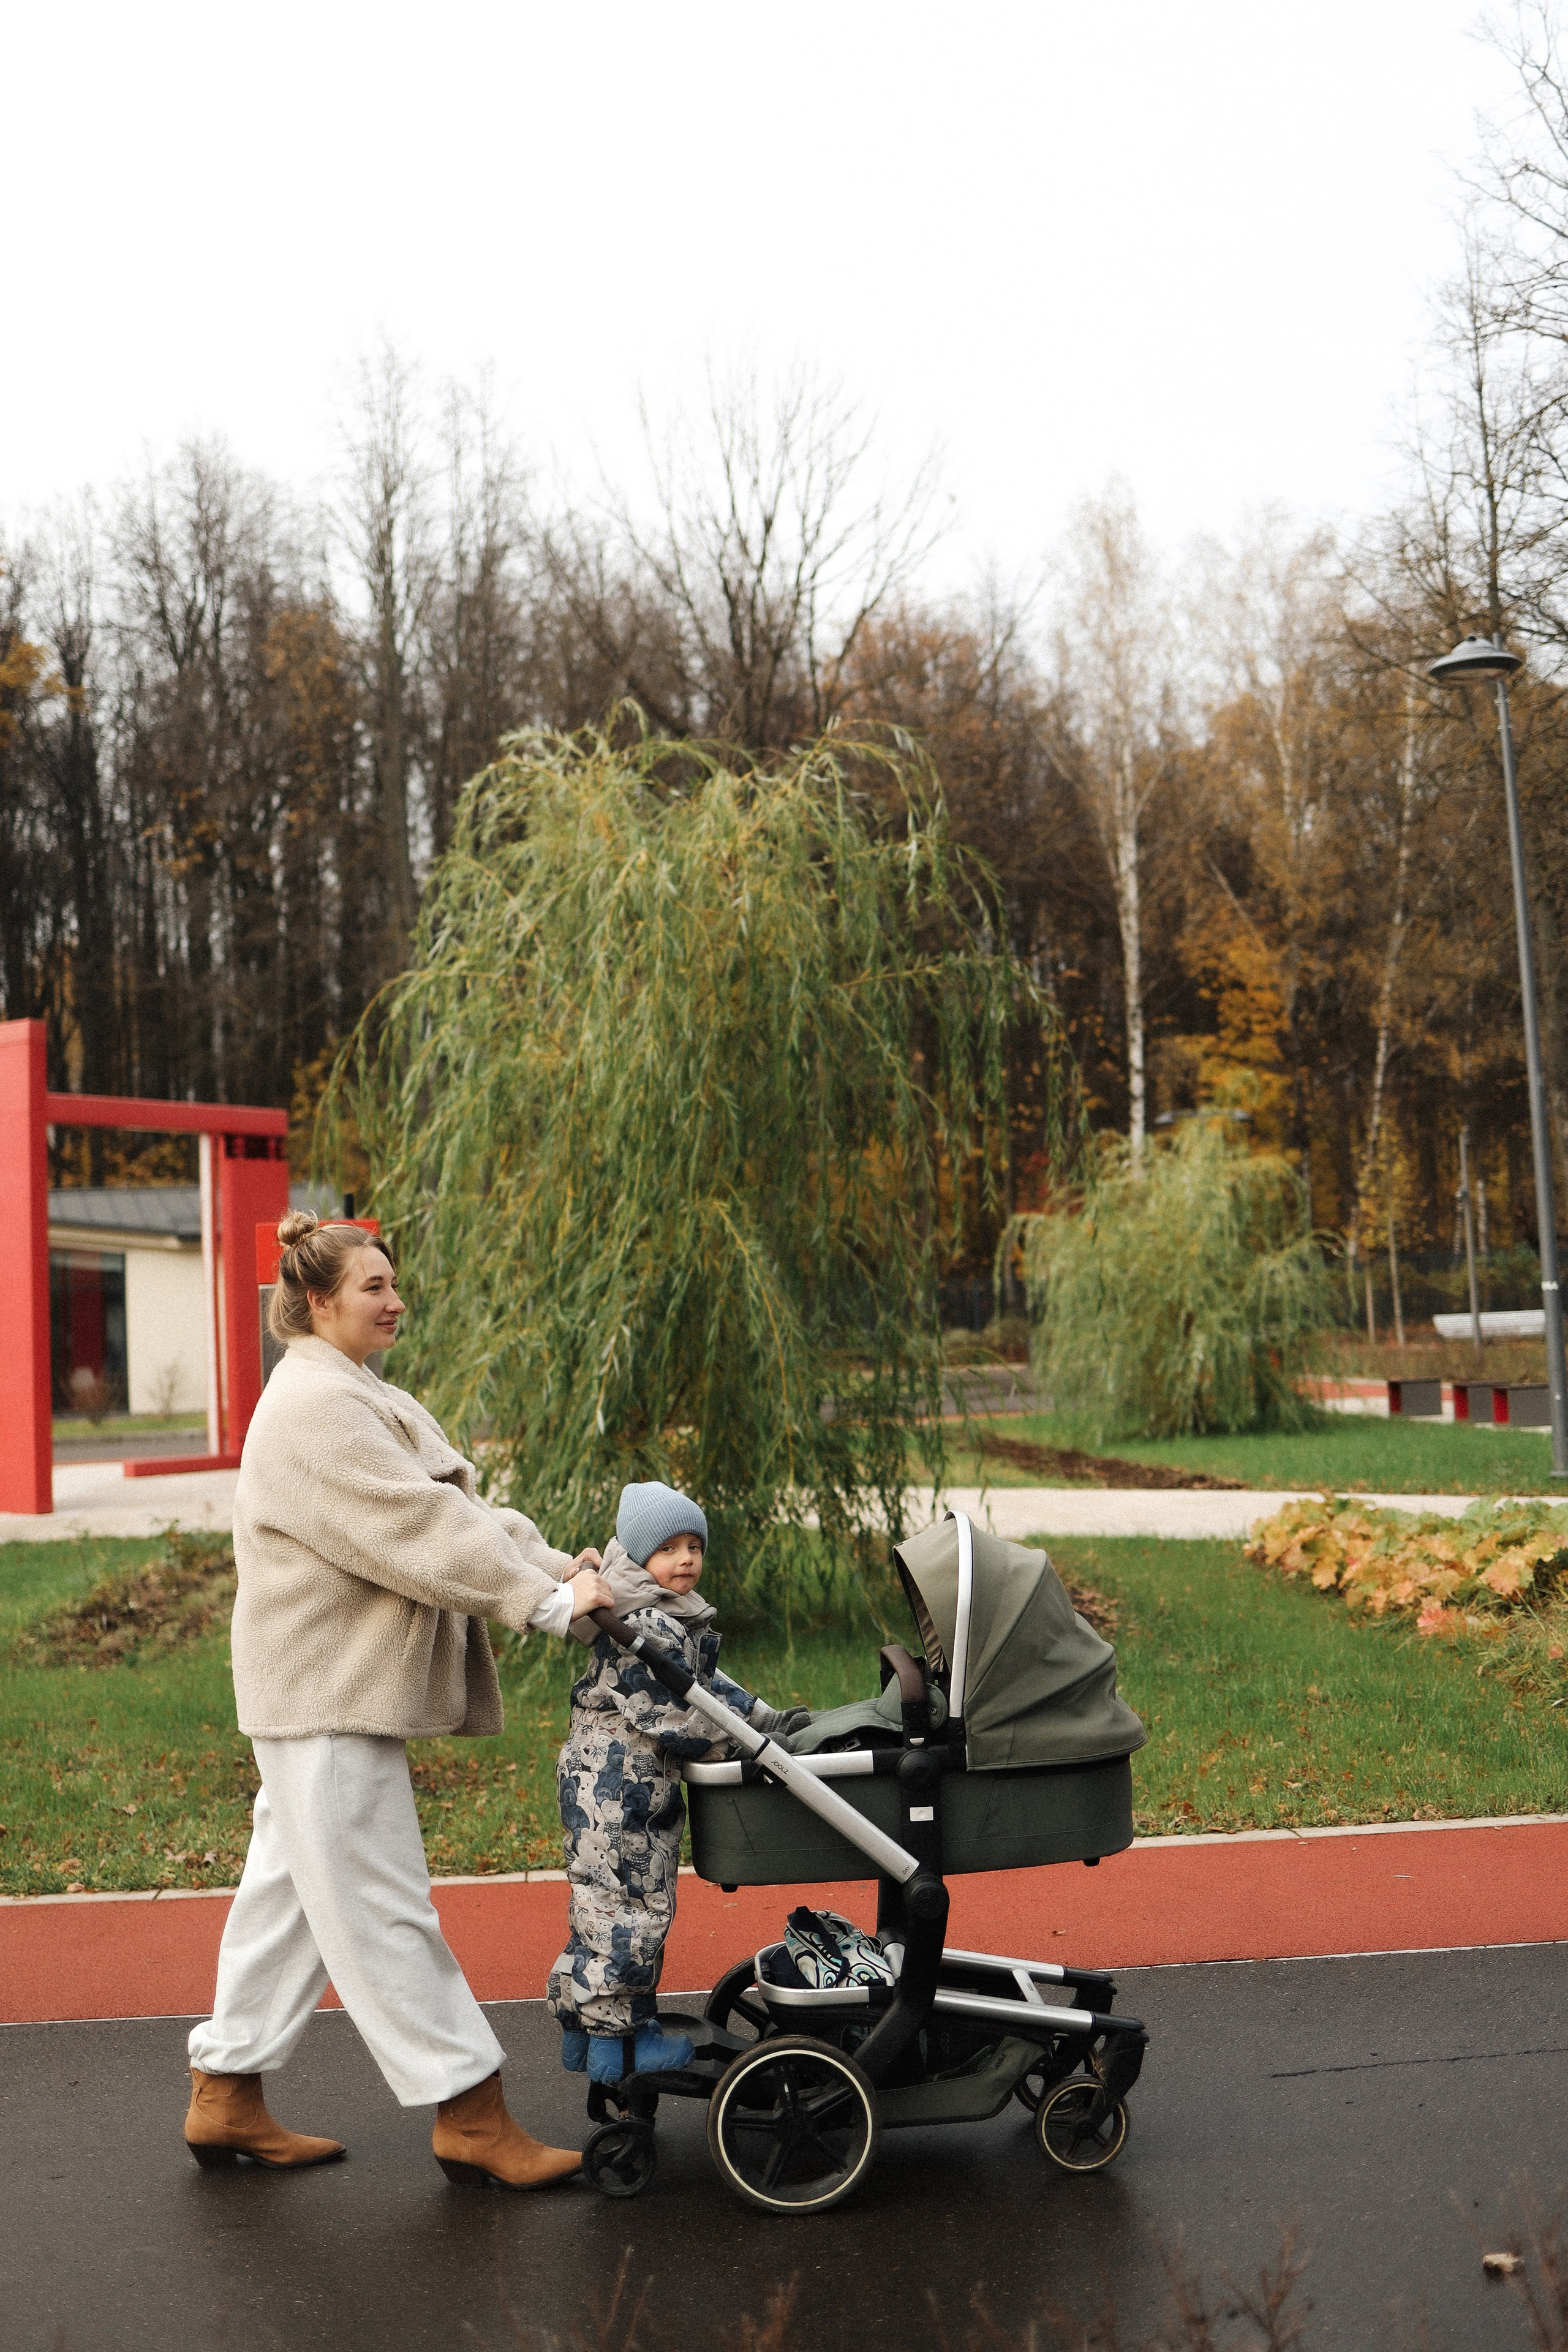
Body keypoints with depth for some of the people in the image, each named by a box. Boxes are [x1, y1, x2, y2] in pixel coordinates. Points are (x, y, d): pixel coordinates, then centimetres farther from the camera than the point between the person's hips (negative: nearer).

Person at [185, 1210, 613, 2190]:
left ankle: (228, 2098, 26)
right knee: (380, 1906, -4)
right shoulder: (313, 1408, -17)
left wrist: (556, 1564, -1)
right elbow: (416, 1531, -24)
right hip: (326, 1698, -11)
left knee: (294, 1889, 16)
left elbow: (461, 1507, 13)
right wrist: (548, 1601, -23)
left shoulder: (364, 1399, 17)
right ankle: (471, 2115, 2)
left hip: (341, 1694, 11)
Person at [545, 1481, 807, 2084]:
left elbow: (707, 1683, 21)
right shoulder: (642, 1630, -21)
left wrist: (768, 1719, 14)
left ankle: (584, 2028, 24)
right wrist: (737, 1748, -12)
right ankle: (613, 2038, 3)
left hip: (645, 1786, 11)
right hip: (613, 1788, -11)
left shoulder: (681, 1620, 13)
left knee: (645, 1904, 15)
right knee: (623, 1907, -5)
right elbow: (670, 1718, -22)